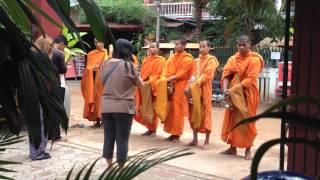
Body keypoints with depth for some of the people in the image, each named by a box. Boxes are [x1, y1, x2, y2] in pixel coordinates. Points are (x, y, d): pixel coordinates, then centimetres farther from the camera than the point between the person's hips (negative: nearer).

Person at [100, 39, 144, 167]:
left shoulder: (105, 64, 3)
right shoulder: (129, 65, -10)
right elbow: (140, 84, 1)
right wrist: (135, 74, 14)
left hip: (106, 107, 4)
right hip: (124, 108, -4)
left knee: (108, 138, 11)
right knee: (122, 140, 4)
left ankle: (109, 167, 22)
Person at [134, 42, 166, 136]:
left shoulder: (160, 60, -1)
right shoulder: (145, 60, 18)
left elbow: (159, 74, -10)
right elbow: (142, 73, 18)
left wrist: (149, 82, -20)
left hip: (153, 86, -6)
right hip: (143, 85, 6)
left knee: (151, 108, -4)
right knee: (144, 108, 6)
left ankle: (153, 129, 5)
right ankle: (149, 128, 14)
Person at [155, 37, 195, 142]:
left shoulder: (188, 59, -4)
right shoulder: (171, 58, 16)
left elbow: (182, 73, -13)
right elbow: (166, 70, 9)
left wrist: (170, 79, -18)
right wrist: (165, 79, -10)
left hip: (179, 87, -6)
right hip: (169, 85, 6)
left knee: (177, 110, -3)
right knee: (169, 109, 6)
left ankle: (177, 134, 3)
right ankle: (172, 132, 13)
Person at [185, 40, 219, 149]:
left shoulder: (211, 60, -2)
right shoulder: (196, 61, 18)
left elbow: (207, 76, -13)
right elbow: (192, 75, 12)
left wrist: (195, 85, -20)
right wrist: (189, 86, -4)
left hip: (204, 88, -6)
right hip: (193, 89, 6)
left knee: (205, 112, -4)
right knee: (194, 112, 7)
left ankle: (207, 141, 0)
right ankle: (195, 139, 15)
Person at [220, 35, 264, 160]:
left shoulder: (254, 59, -8)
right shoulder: (233, 59, 9)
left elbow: (250, 79, -17)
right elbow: (226, 74, -1)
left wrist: (234, 90, -23)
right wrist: (225, 89, -20)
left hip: (247, 95, -5)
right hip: (232, 94, 5)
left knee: (247, 122, 0)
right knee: (232, 120, 9)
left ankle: (248, 150, 10)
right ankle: (232, 148, 20)